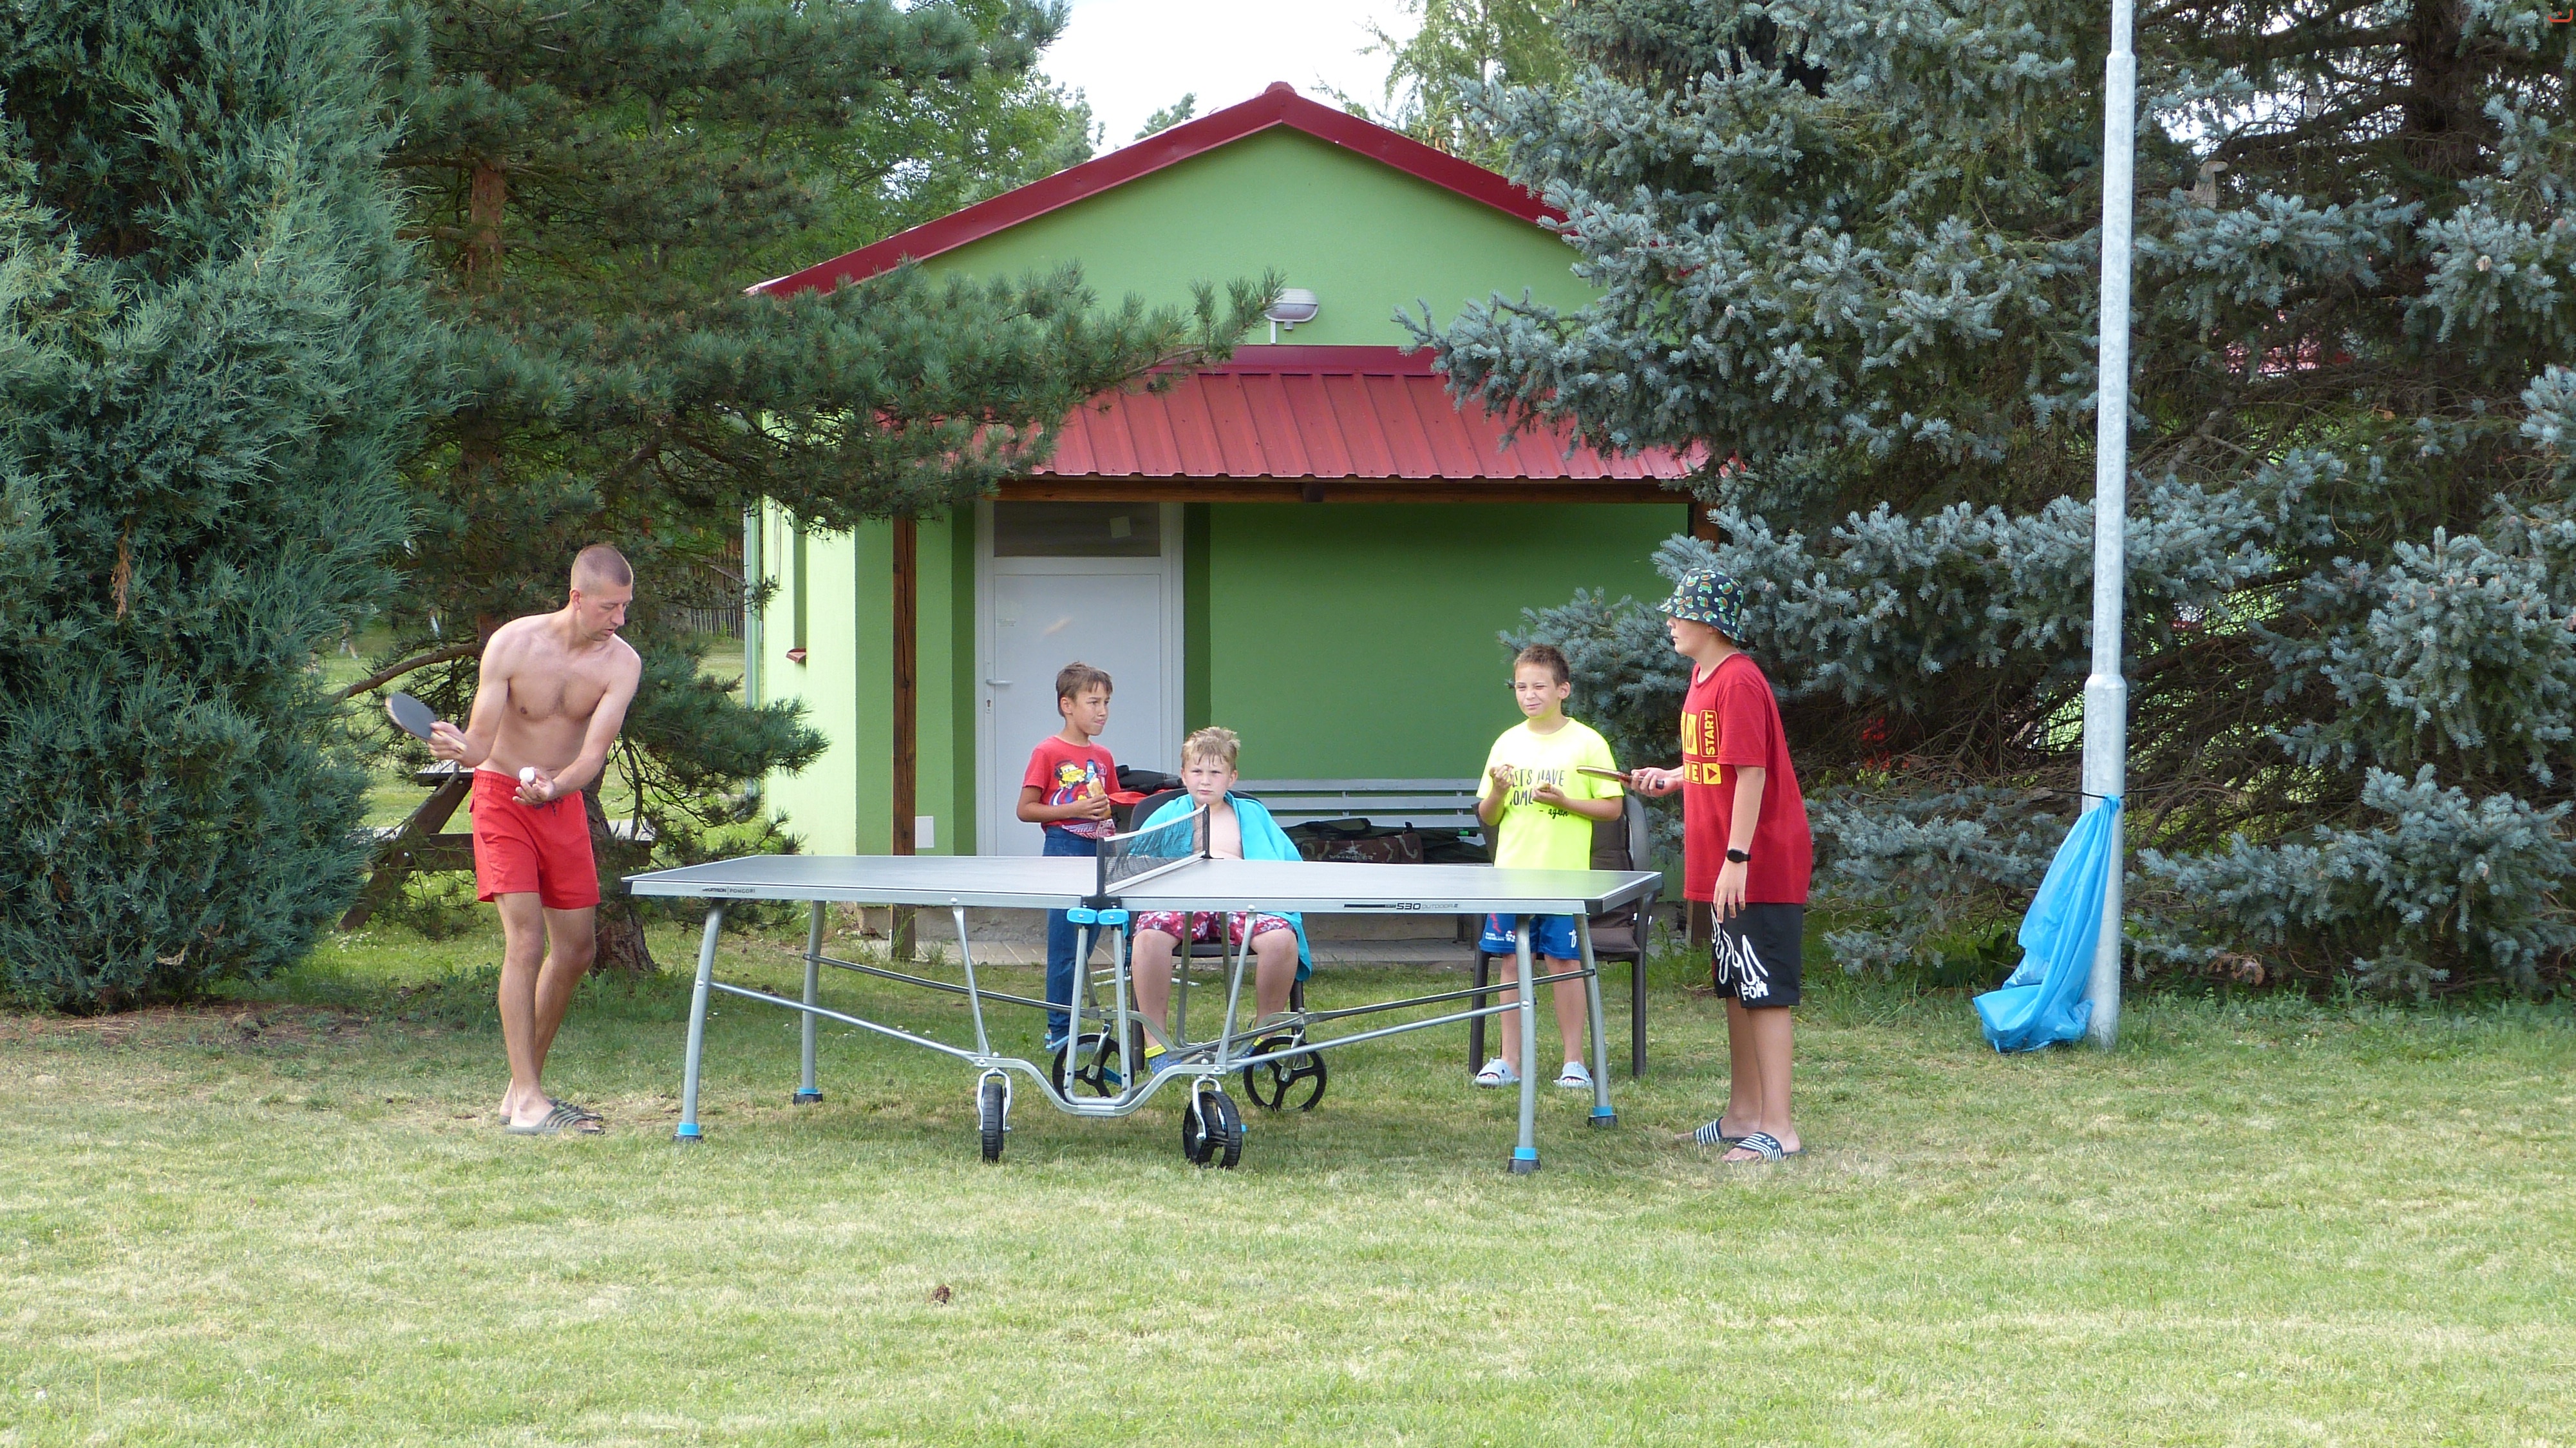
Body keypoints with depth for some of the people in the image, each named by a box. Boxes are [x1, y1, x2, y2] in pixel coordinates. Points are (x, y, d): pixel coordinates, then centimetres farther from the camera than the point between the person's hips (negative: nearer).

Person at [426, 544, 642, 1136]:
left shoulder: (620, 662, -13)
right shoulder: (513, 645, -20)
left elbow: (594, 755, -19)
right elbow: (481, 747, -18)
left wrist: (553, 786, -40)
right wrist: (458, 747, -42)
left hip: (564, 801, 4)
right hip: (502, 796, -4)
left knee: (577, 949, 6)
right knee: (526, 940, -16)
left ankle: (525, 1086, 21)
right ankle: (526, 1102, -16)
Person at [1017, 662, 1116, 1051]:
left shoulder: (1103, 757, 14)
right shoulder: (1048, 752, -4)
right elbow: (1026, 810, -7)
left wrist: (1109, 814, 1)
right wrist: (1074, 810, -16)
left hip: (1098, 851, 6)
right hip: (1064, 848, -6)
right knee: (1064, 944, -5)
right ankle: (1059, 1030, 1)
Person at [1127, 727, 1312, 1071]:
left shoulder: (1253, 814, 24)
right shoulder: (1168, 816, 23)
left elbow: (1289, 862, 12)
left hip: (1244, 900, 1)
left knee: (1282, 937, -33)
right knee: (1150, 934, -36)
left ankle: (1265, 1030, -11)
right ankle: (1154, 1040, -26)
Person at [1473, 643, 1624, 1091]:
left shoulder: (1586, 743, -2)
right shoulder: (1508, 743, 9)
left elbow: (1612, 807, -1)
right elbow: (1487, 817, 13)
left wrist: (1565, 802, -15)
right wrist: (1498, 792, -8)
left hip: (1565, 875, -4)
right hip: (1512, 871, 4)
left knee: (1562, 962, -2)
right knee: (1514, 962, 5)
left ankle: (1574, 1062, 6)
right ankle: (1509, 1061, 11)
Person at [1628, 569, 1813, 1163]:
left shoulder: (1739, 681, -17)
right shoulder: (1702, 678, 13)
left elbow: (1751, 772, -21)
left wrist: (1737, 858, -23)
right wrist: (1672, 778, 10)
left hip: (1758, 868, -10)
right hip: (1723, 869, 10)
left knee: (1764, 992, -8)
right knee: (1735, 989, 15)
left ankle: (1778, 1128, -7)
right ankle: (1743, 1114, 24)